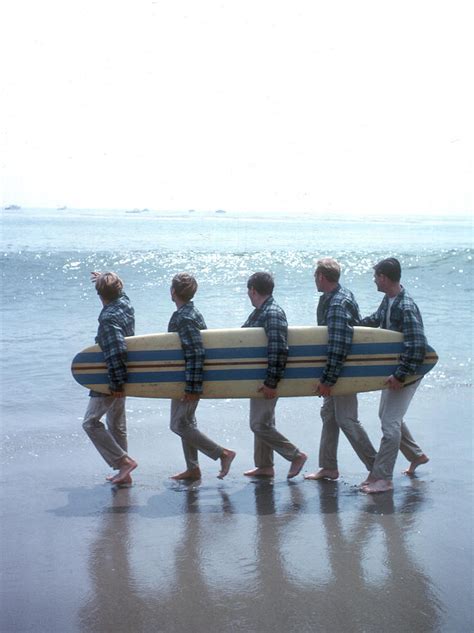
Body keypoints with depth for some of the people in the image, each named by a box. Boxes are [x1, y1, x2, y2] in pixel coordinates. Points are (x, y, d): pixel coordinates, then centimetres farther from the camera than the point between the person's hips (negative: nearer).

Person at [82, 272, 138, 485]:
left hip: (111, 379, -9)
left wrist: (116, 383, -26)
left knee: (91, 422, -3)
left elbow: (116, 351, -31)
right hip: (121, 378, 9)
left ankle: (124, 461, -6)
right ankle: (123, 472, 22)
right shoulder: (125, 304, 1)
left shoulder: (108, 318, -25)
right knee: (117, 424, 17)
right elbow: (118, 293, 28)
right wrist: (104, 279, 42)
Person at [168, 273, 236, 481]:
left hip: (186, 379, -10)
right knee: (186, 423, 16)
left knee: (179, 424, -4)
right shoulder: (194, 313, 9)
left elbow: (197, 352, -26)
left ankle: (223, 453, -3)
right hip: (188, 380, 10)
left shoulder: (183, 318, -21)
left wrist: (191, 386, -26)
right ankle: (192, 469, 22)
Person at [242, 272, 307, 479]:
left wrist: (271, 383, -25)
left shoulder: (273, 314, -20)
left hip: (266, 380, -10)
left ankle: (296, 455, 4)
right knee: (261, 423, 16)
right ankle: (264, 466, 25)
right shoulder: (259, 312, 10)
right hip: (257, 378, 10)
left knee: (260, 425, -7)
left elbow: (279, 351, -26)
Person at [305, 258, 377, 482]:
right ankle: (328, 467, 23)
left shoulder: (337, 304, -24)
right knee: (329, 415, 15)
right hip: (337, 370, 10)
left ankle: (376, 468, 2)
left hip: (345, 371, -10)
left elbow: (339, 346, -30)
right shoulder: (343, 294, 8)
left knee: (346, 419, -5)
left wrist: (327, 379, -28)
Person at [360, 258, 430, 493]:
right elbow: (377, 319, 22)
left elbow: (417, 346, -29)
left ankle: (382, 478, -3)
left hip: (406, 372, -10)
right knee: (387, 415, 20)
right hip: (393, 368, 10)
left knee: (390, 423, -9)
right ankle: (416, 455, 37)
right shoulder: (388, 300, 2)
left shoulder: (406, 308, -26)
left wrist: (401, 376, -28)